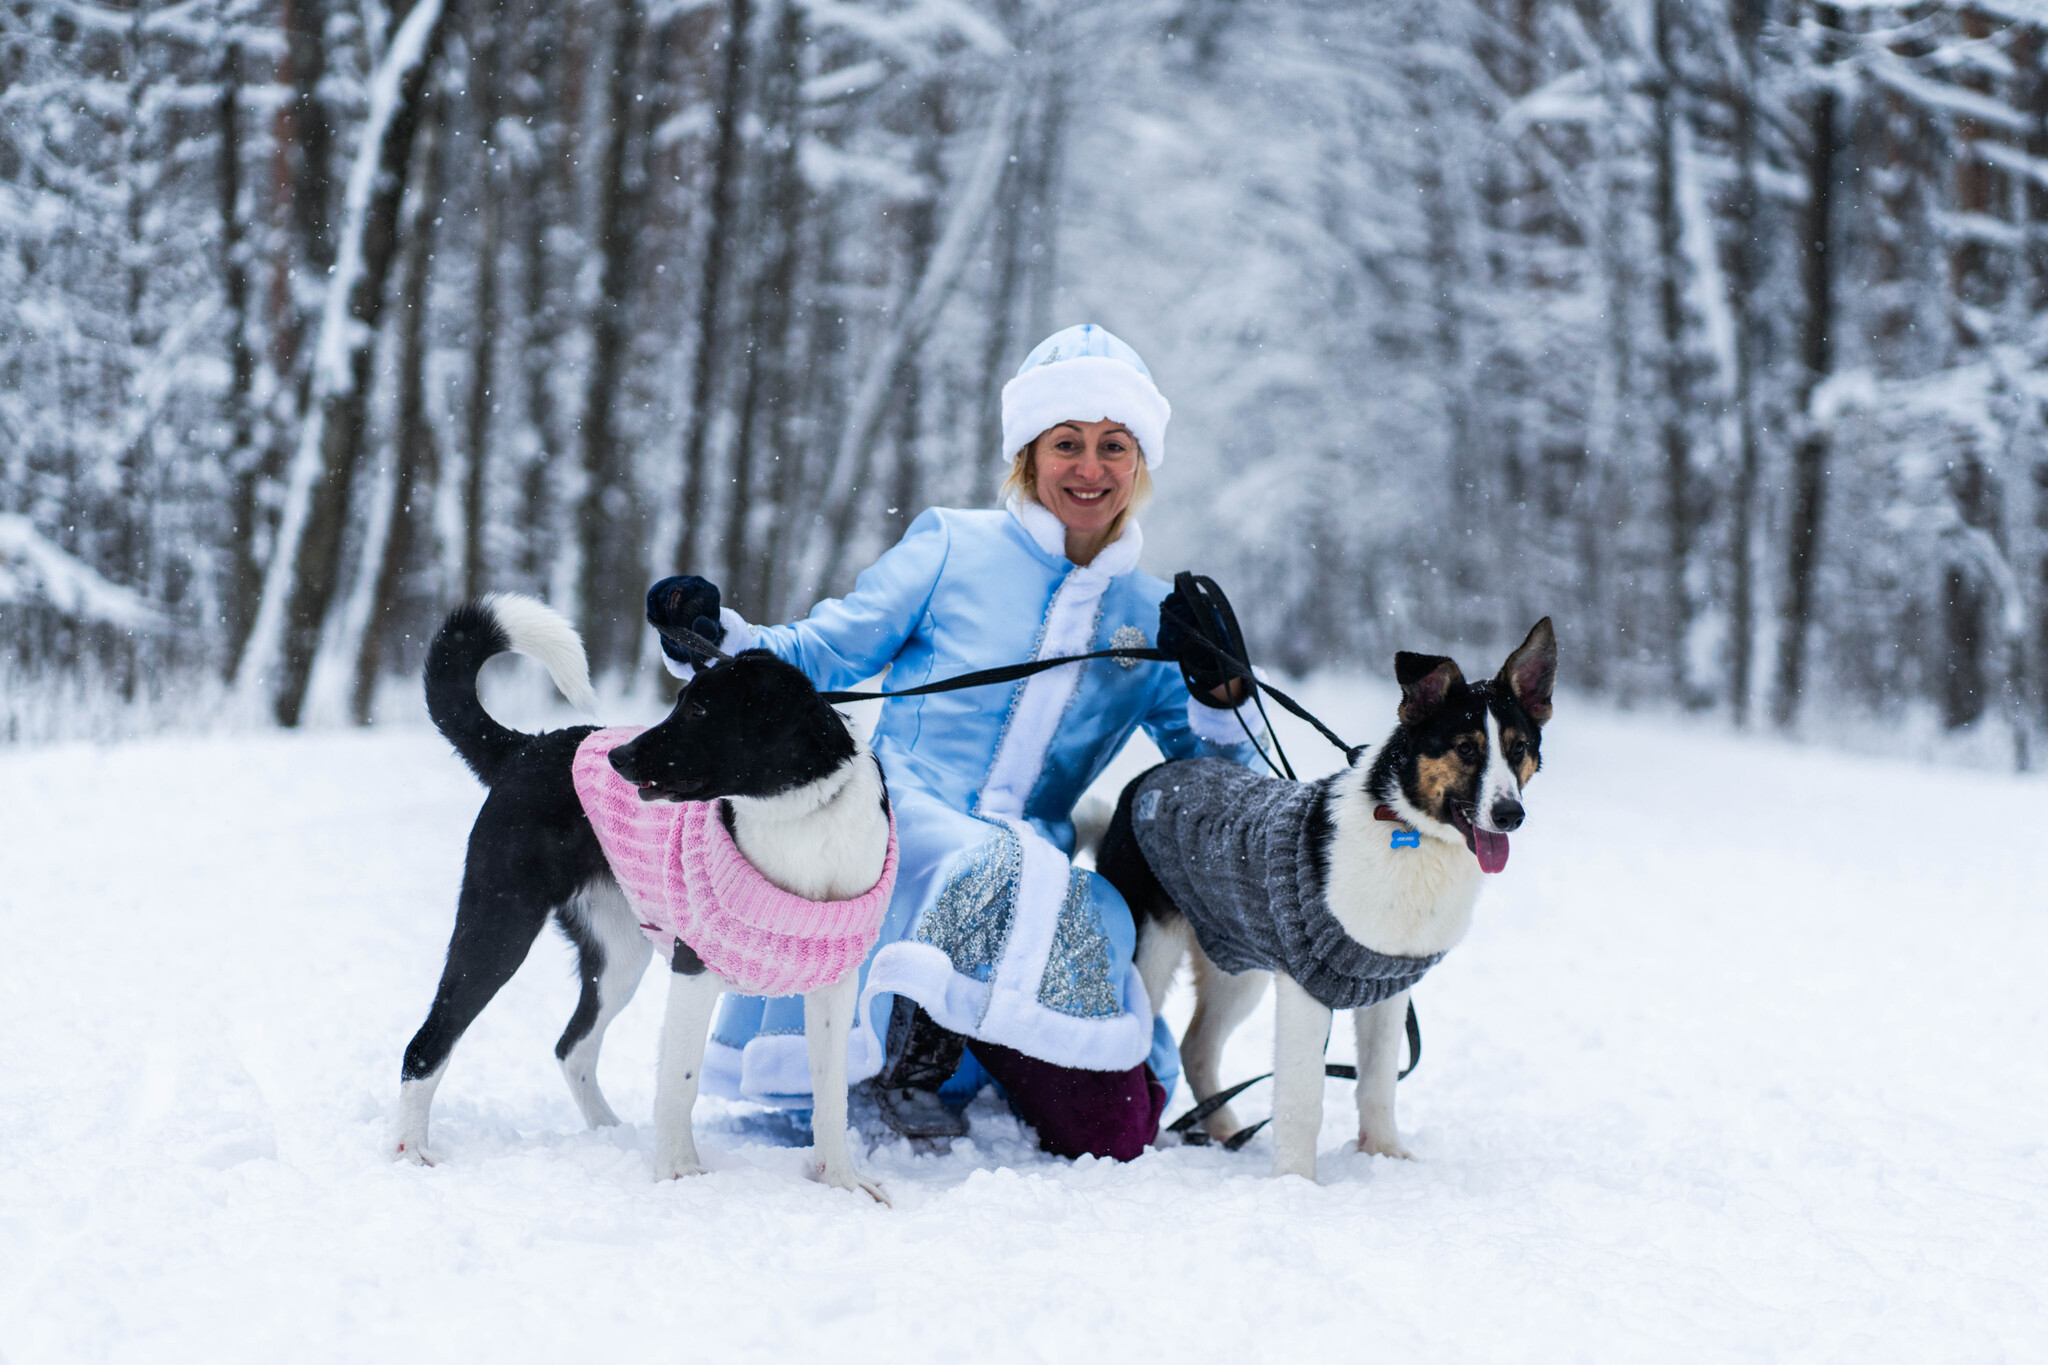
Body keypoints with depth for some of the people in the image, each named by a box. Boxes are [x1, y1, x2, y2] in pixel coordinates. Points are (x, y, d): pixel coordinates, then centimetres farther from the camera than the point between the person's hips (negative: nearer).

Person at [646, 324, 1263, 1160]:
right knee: (1009, 874, -40)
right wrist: (714, 638, -12)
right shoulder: (953, 546, 8)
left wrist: (1219, 694, -7)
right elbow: (823, 654, 6)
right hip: (905, 820, -3)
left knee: (1117, 1132, -14)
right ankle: (911, 1053, -13)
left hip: (1034, 860, 3)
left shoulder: (1151, 616, 15)